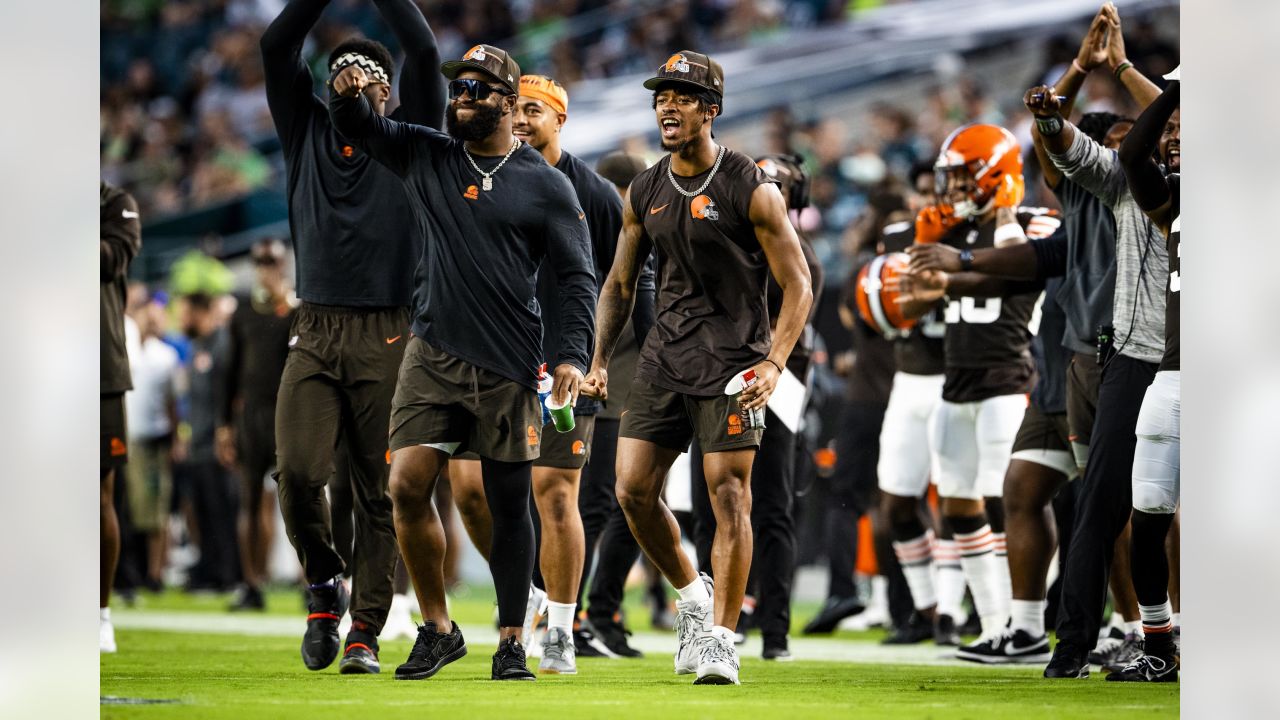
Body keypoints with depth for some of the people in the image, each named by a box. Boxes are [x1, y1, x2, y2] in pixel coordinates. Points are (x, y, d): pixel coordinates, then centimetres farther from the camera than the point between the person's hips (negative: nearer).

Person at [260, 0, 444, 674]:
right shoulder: (308, 132, 15)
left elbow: (423, 55, -2)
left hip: (387, 337, -2)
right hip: (314, 333, 2)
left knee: (378, 492, -2)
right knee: (297, 471, -13)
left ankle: (365, 632, 3)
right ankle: (323, 582, 12)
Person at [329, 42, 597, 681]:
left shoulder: (545, 185, 1)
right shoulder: (426, 155, 10)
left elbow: (576, 277, 0)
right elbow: (357, 126, 11)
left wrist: (572, 355, -12)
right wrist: (347, 93, -14)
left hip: (508, 367, -2)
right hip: (433, 357, 2)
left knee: (509, 505, 2)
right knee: (407, 487, -10)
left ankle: (511, 643, 13)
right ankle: (437, 630, 5)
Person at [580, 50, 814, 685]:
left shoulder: (752, 191, -8)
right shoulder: (645, 193, 8)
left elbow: (797, 286, -6)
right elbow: (620, 284, 19)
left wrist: (774, 364, -18)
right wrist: (599, 361, 9)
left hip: (732, 358, -5)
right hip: (666, 355, 5)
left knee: (728, 495, -8)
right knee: (633, 490, -1)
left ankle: (720, 637, -2)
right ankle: (690, 597, 21)